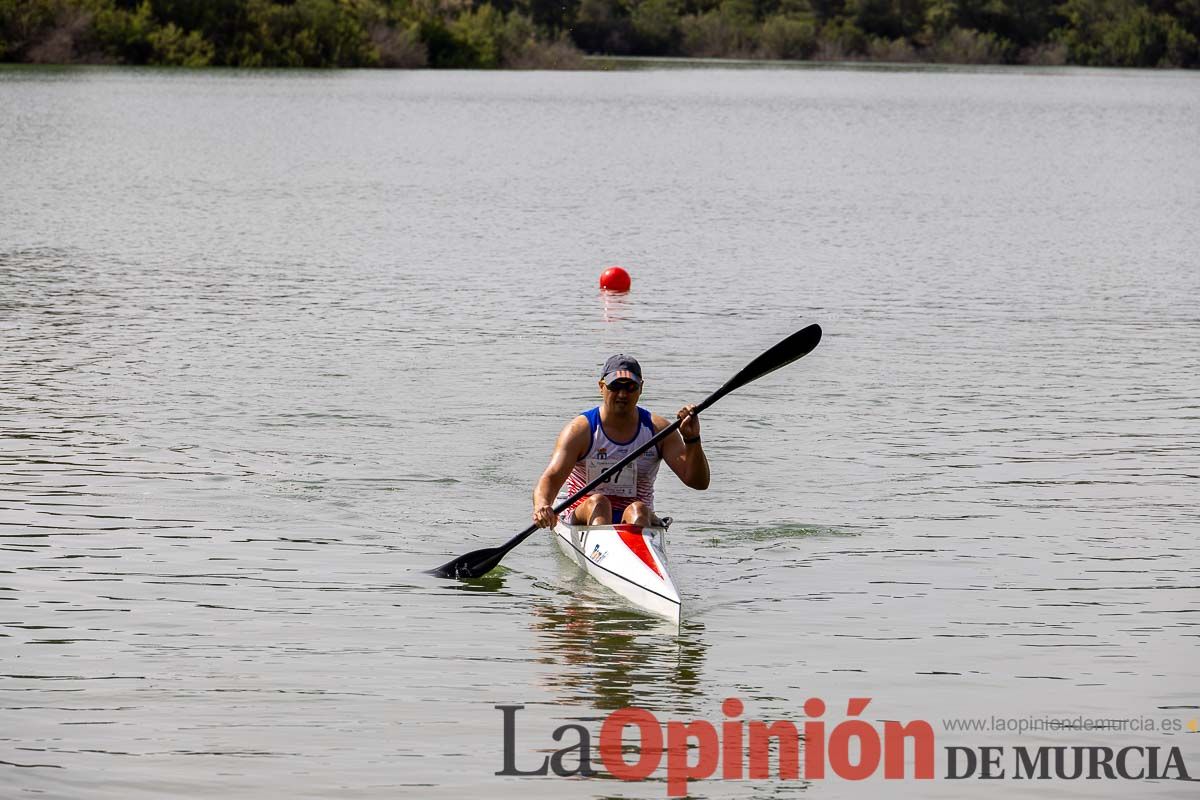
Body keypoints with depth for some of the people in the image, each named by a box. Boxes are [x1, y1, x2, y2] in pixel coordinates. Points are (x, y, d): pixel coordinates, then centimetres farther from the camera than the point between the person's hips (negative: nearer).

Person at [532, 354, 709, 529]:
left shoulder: (657, 429, 2)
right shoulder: (581, 429, -5)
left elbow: (699, 482, -3)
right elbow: (551, 477, -16)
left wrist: (692, 440, -21)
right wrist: (541, 506, -40)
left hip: (640, 517, 1)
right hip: (585, 516, -1)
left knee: (638, 509, -31)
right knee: (598, 502, -31)